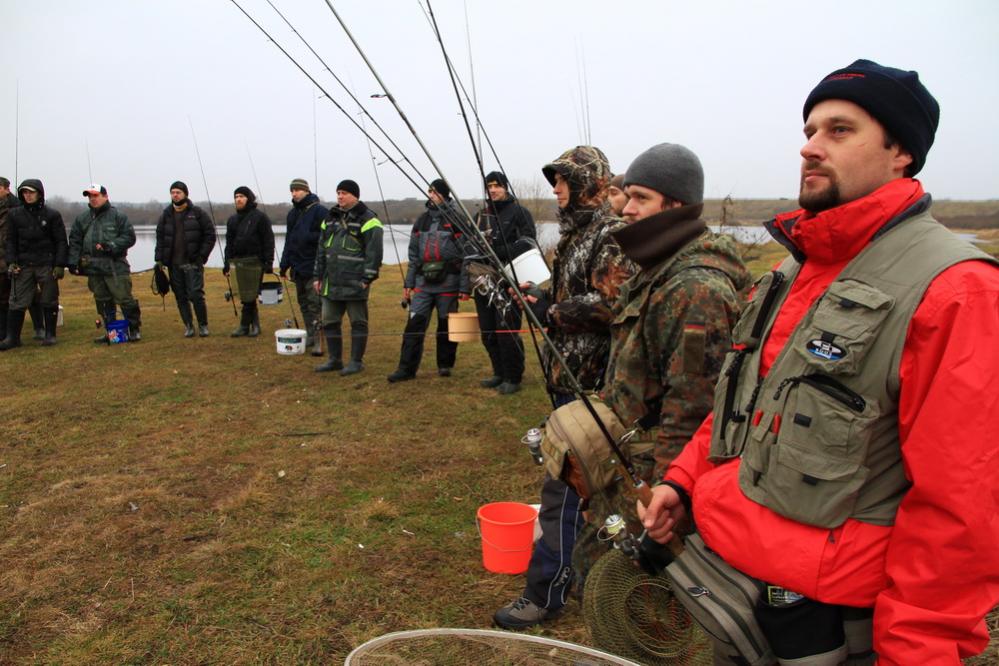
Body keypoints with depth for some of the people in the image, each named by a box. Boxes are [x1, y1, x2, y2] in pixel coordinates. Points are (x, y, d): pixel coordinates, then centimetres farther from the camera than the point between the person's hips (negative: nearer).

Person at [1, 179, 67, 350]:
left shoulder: (52, 215, 0)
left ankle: (50, 335, 16)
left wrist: (60, 265, -7)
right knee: (17, 302, 1)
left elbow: (61, 241, 0)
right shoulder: (15, 215, 8)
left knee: (49, 302, 5)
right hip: (23, 265, 2)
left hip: (47, 265, -2)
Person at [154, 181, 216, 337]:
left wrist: (202, 256, -7)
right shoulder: (166, 215, 11)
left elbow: (210, 235, -1)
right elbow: (160, 238, 12)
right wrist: (159, 259, 2)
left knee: (195, 294, -10)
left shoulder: (197, 213, 1)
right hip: (174, 264, 4)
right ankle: (188, 326, 15)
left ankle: (203, 325, 5)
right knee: (181, 297, 5)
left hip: (193, 262, -4)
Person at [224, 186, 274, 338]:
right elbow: (229, 243, 21)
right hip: (238, 261, 6)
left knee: (249, 296, -5)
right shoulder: (232, 220, 17)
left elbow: (268, 241, -6)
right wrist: (227, 263, 15)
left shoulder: (260, 217, -2)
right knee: (246, 296, 6)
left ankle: (245, 325, 3)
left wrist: (268, 261, -12)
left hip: (254, 262, -6)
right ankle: (254, 325, 14)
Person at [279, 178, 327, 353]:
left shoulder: (320, 211, -8)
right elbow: (289, 240, 21)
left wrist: (308, 237, -20)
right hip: (298, 266, 8)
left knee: (315, 303, -10)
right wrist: (284, 264, 17)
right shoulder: (293, 213, 17)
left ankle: (318, 339, -8)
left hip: (314, 267, -8)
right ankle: (310, 336, 20)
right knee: (303, 302, 11)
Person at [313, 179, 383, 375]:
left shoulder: (367, 220, -7)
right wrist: (318, 276, 16)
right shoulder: (331, 218, 16)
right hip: (332, 282, 8)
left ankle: (356, 361, 10)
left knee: (358, 322, 2)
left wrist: (367, 278, -16)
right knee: (329, 321, 11)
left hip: (354, 283, -7)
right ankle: (335, 360, 22)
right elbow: (321, 249, 20)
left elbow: (374, 252, -13)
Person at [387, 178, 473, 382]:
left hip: (448, 283, -4)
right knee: (414, 324, -3)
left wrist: (465, 287, -11)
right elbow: (413, 254, 18)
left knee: (446, 325, 5)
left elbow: (467, 255, -7)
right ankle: (406, 368, 0)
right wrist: (408, 283, 13)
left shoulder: (457, 220, -4)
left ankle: (445, 365, 21)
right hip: (423, 282, 4)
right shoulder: (422, 220, 13)